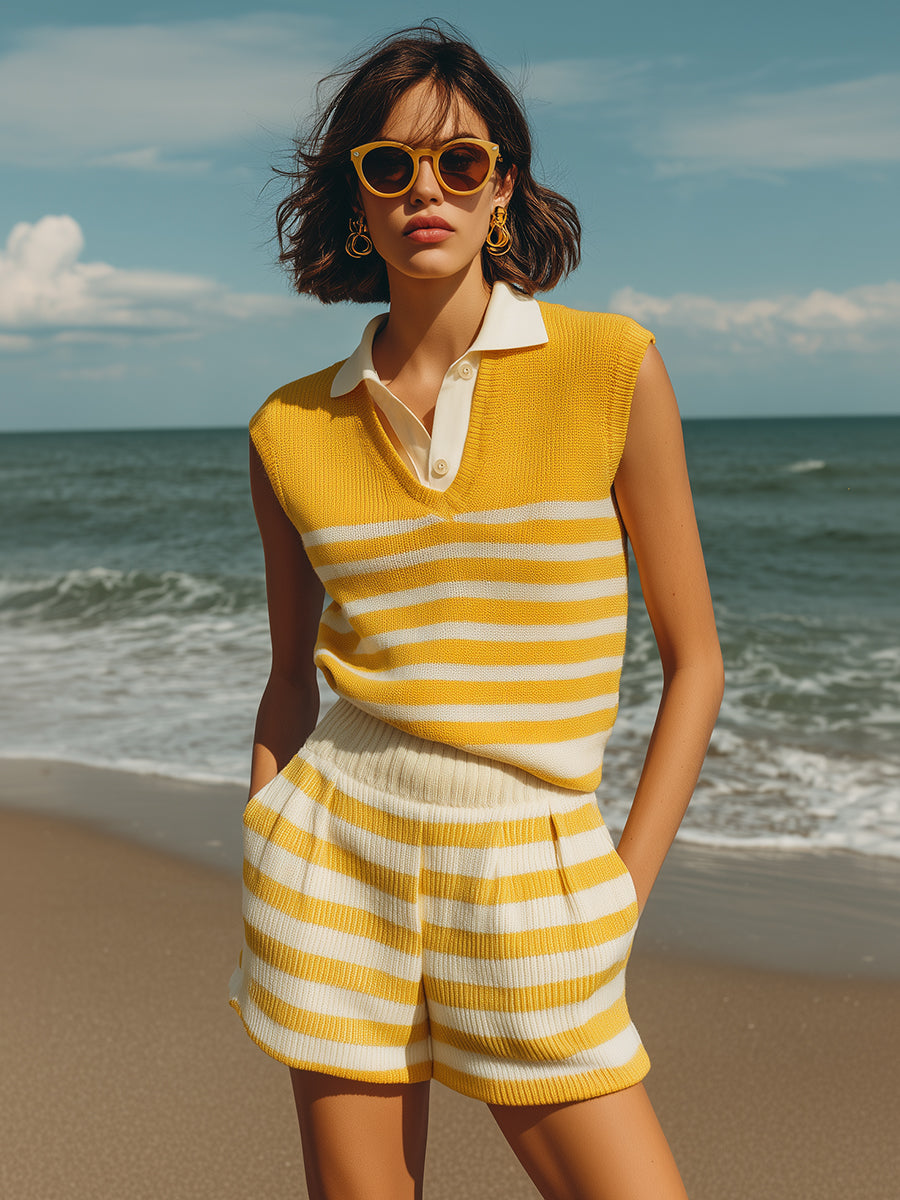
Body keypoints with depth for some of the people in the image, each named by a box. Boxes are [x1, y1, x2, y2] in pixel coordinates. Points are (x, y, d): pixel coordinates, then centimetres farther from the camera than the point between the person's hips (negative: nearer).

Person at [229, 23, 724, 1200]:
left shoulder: (611, 369, -5)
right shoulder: (292, 429, 3)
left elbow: (693, 658, -1)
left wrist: (617, 903, -5)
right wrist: (263, 914, 7)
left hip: (529, 878, -1)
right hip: (335, 862, 2)